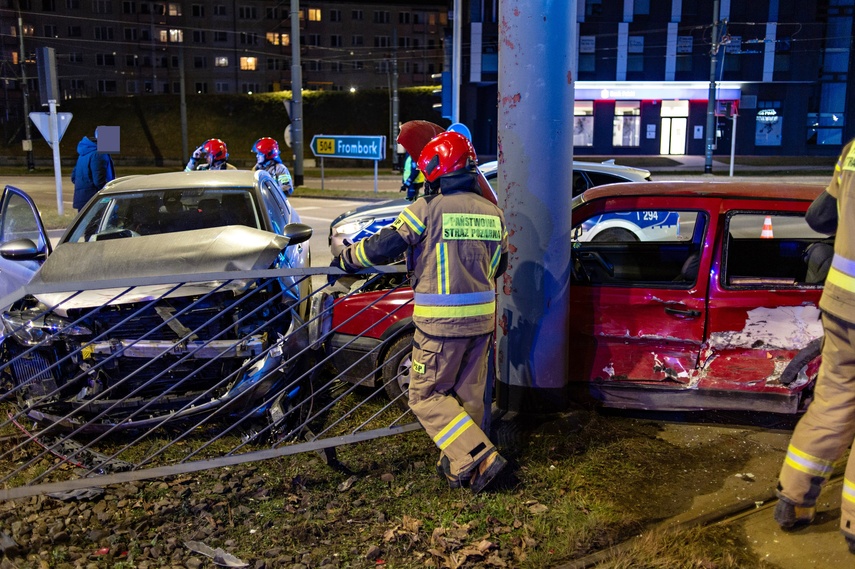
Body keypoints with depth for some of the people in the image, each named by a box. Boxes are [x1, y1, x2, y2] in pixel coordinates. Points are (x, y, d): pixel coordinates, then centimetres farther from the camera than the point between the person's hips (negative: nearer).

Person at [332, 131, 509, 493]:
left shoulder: (428, 209, -12)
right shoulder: (492, 213, 8)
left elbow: (382, 247, -8)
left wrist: (346, 258, 9)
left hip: (441, 323, -6)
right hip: (482, 319, 7)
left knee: (426, 396, 5)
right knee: (468, 396, 16)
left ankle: (478, 457, -4)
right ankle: (457, 466, 25)